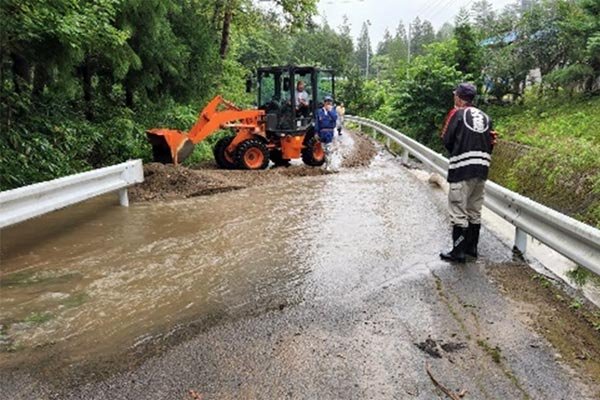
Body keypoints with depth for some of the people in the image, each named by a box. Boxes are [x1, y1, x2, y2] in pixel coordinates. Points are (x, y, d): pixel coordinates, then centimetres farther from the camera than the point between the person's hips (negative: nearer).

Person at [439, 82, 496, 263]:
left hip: (462, 169, -6)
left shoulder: (457, 113, -4)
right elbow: (490, 142, 12)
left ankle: (458, 251, 2)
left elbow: (446, 140, -3)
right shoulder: (485, 117, 12)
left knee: (459, 211, -1)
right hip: (482, 169, 6)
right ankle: (472, 247, 23)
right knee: (475, 210, 15)